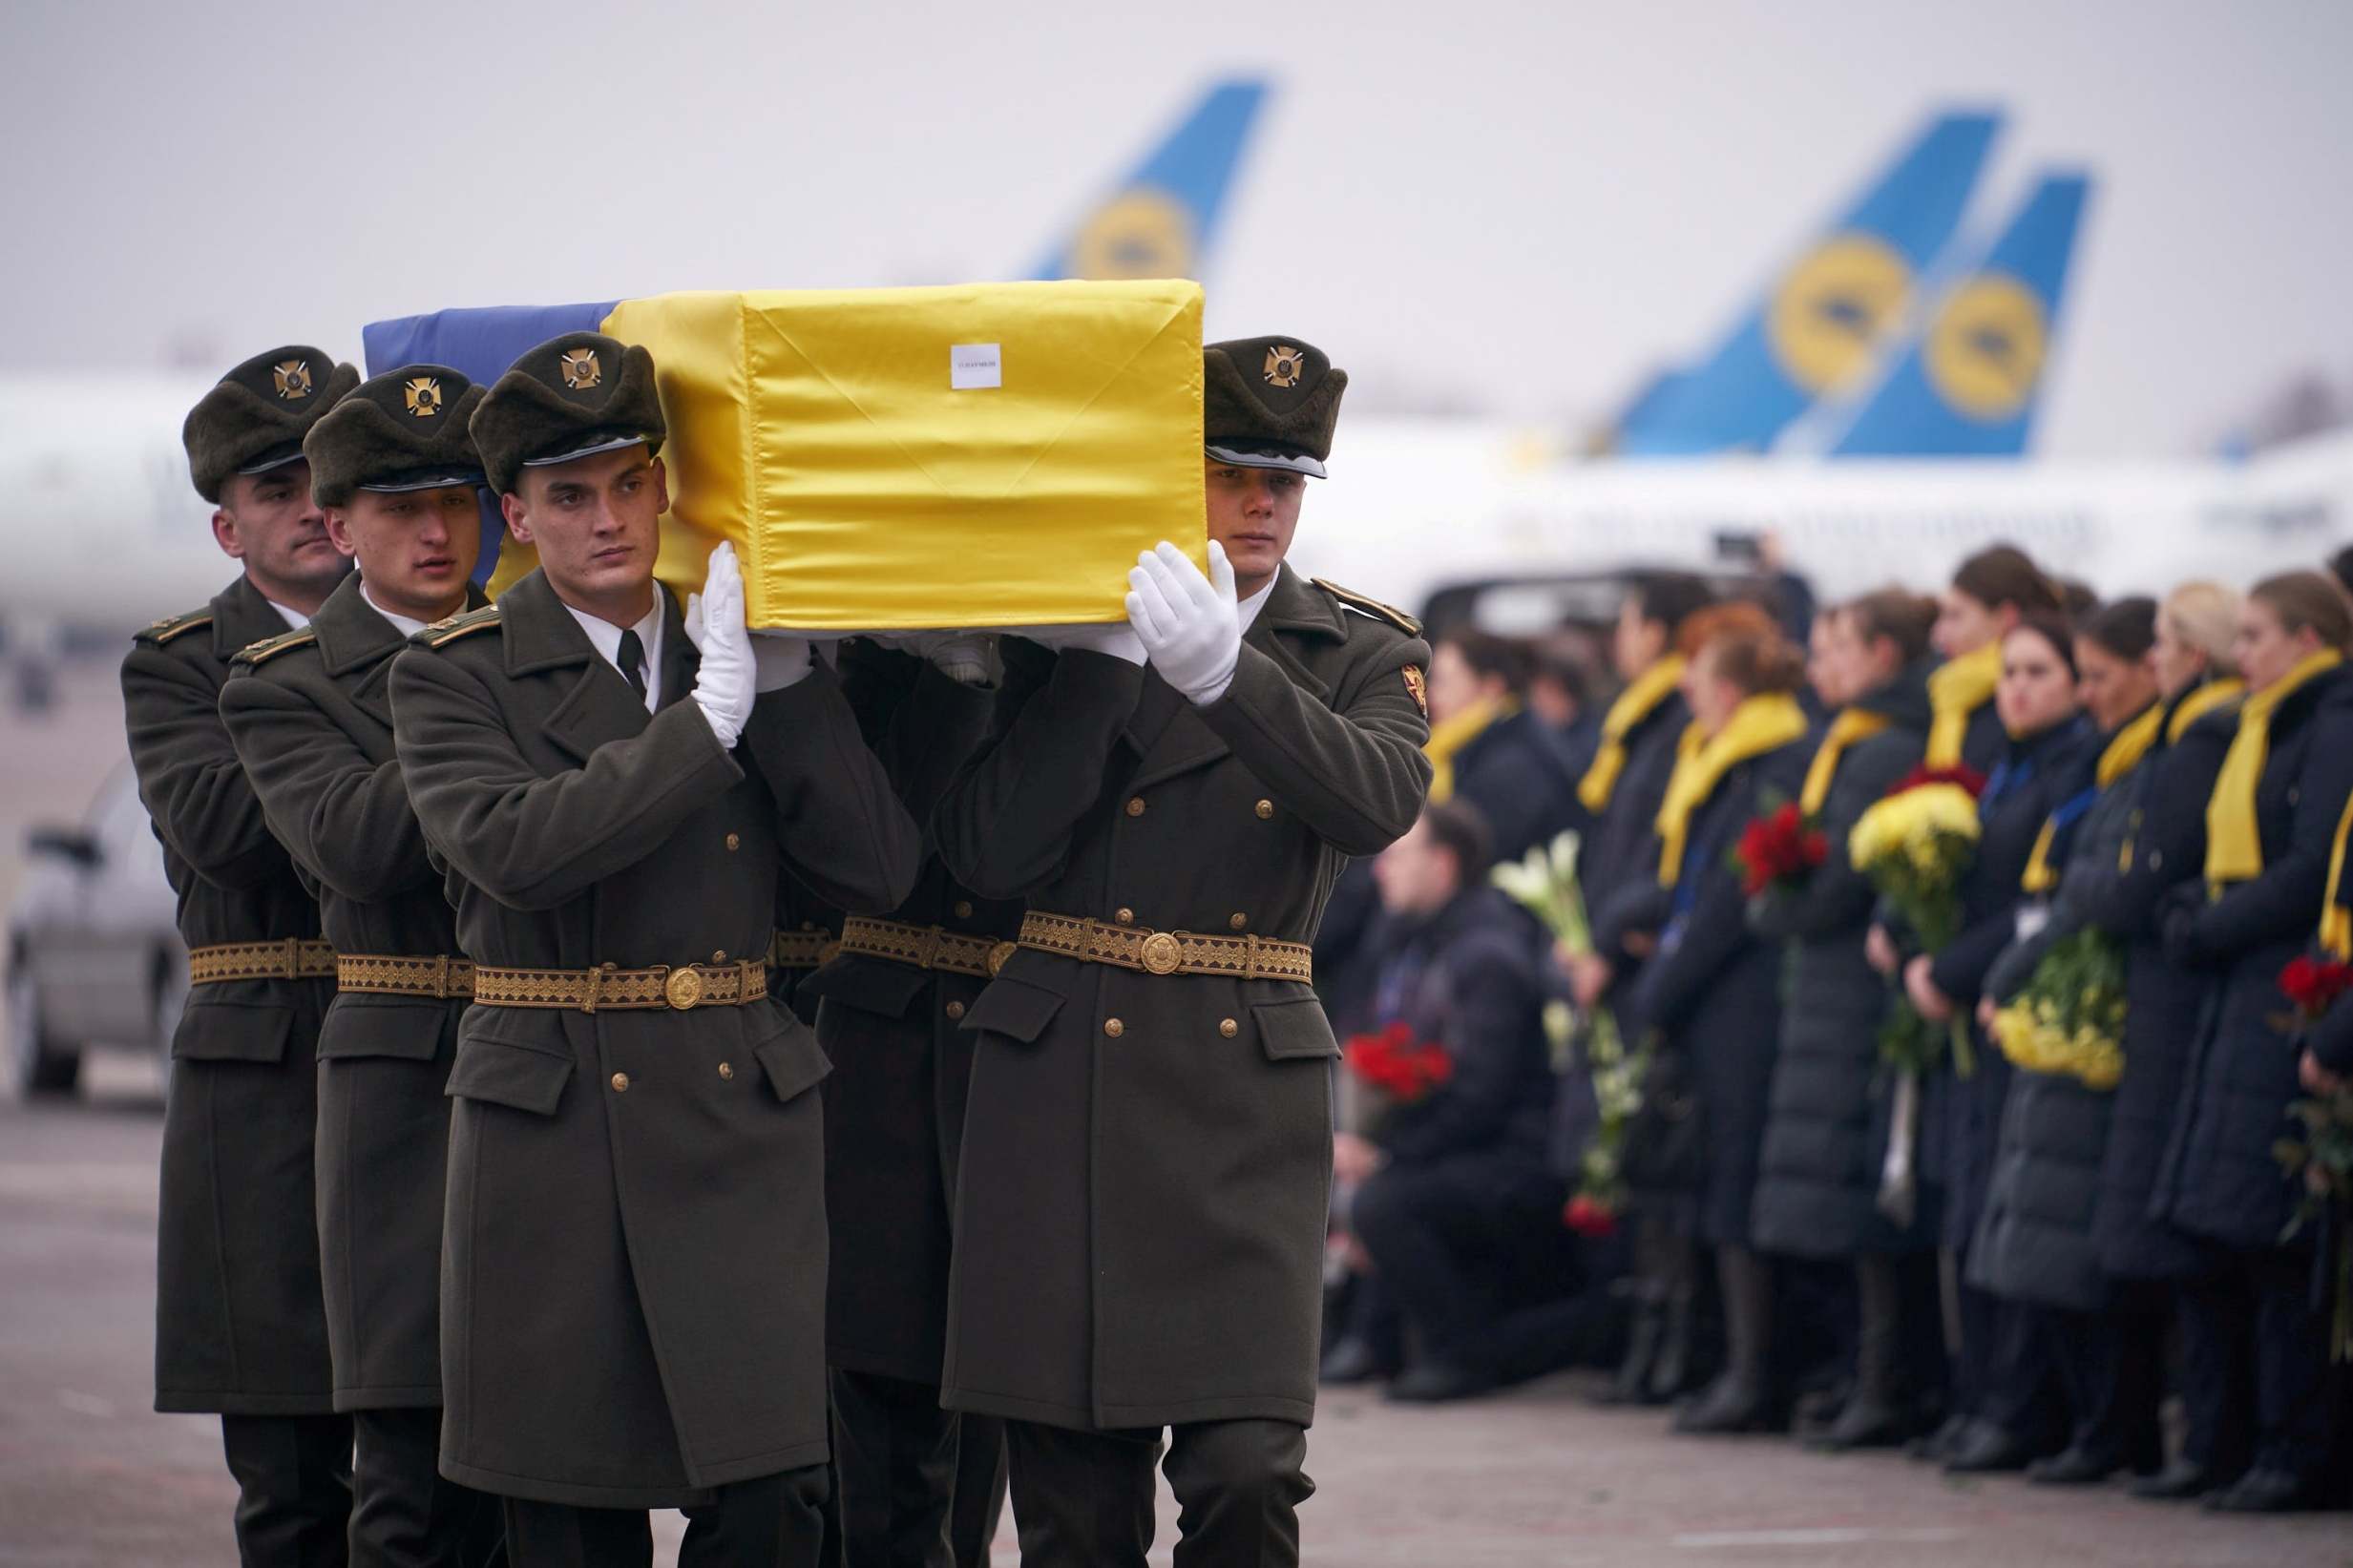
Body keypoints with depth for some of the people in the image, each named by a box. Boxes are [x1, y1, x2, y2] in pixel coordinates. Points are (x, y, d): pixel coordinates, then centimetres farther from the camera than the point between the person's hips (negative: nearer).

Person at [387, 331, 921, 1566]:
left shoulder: (744, 657, 11)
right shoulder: (453, 678, 0)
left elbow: (879, 871, 1)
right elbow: (515, 848, -20)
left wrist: (786, 676, -6)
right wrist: (708, 712, -20)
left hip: (741, 1121, 2)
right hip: (549, 1129, -2)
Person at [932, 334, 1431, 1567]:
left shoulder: (1361, 655, 6)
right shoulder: (1059, 645, 6)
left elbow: (1376, 802, -16)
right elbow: (986, 854, -6)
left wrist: (1221, 669, -29)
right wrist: (1105, 661, -11)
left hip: (1244, 1099, -1)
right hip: (1058, 1085, 1)